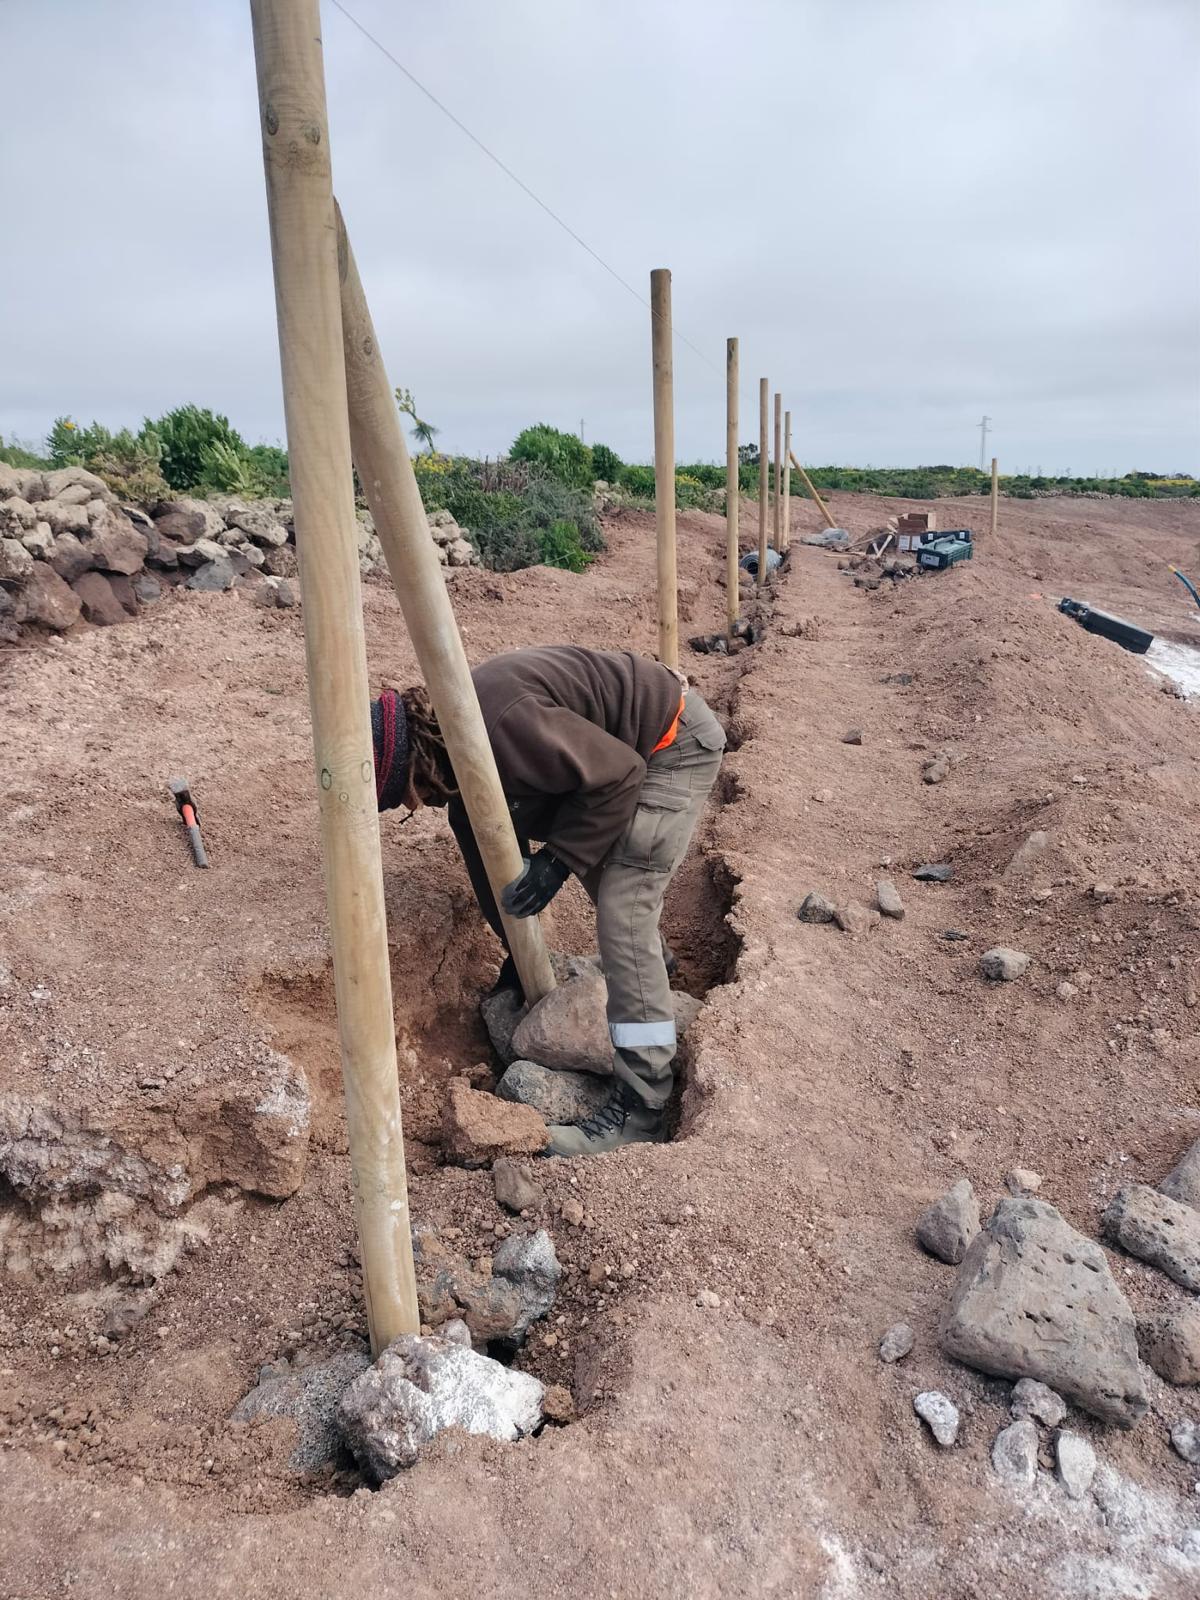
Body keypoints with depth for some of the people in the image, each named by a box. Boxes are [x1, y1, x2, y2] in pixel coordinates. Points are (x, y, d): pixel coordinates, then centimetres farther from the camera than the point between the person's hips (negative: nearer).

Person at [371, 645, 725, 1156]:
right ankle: (648, 962, 55)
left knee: (623, 909, -14)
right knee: (595, 862, 26)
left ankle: (641, 1105, -8)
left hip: (676, 743, -9)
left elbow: (618, 773, -26)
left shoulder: (503, 726, -33)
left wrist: (559, 858, -20)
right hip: (622, 745, 9)